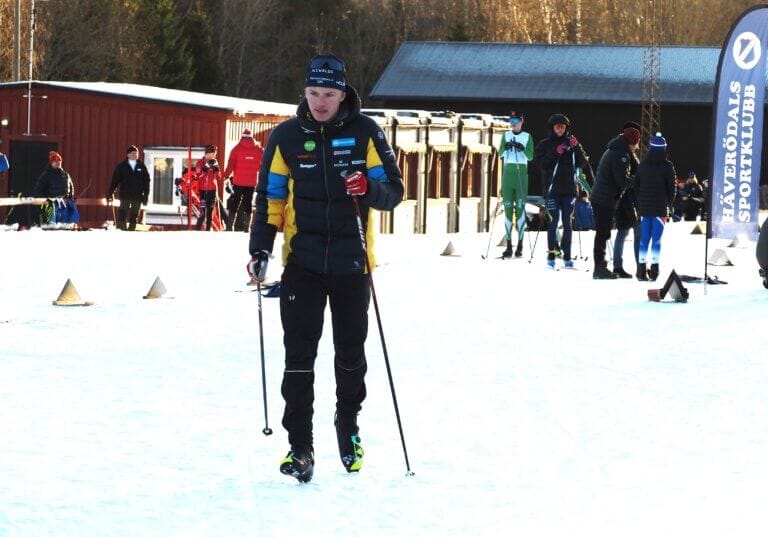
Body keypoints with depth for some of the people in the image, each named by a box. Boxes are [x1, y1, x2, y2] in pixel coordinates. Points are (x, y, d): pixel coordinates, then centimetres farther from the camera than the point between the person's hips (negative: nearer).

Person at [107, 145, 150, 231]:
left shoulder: (142, 166, 6)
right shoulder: (121, 166, 2)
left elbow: (146, 181, 8)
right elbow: (115, 181, 2)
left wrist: (146, 195, 2)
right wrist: (110, 194, -4)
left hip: (137, 196, 2)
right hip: (125, 195, -2)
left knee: (134, 217, 6)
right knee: (123, 215, -8)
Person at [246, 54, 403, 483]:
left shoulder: (366, 133, -1)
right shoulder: (287, 136, 3)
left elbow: (394, 190, 0)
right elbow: (270, 197, 8)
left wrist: (369, 188, -22)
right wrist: (261, 249, -2)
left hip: (352, 263, 0)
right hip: (302, 263, 0)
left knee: (351, 354, 11)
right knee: (299, 356, -3)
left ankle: (349, 428, 31)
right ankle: (300, 446, 3)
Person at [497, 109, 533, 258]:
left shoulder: (527, 137, 6)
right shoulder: (506, 135, 12)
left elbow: (530, 156, -2)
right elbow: (500, 153, 3)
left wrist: (522, 149, -18)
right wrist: (506, 147, -16)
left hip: (522, 172, -2)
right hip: (508, 172, 2)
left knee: (520, 207, -8)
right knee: (508, 207, -2)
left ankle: (520, 245, -6)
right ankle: (508, 245, 0)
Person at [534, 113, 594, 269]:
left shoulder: (572, 143, 9)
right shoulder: (544, 144, 5)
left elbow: (584, 163, 3)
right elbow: (541, 163, -8)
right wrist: (556, 152, -16)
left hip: (569, 188, 2)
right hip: (553, 188, -2)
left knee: (567, 223, 3)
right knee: (553, 222, -5)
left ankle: (567, 256, 5)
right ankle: (552, 254, 1)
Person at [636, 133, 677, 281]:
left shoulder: (642, 165, 4)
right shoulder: (667, 166, -8)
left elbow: (636, 185, 8)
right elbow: (671, 187, -4)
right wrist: (669, 202, 13)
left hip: (644, 207, 3)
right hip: (660, 208, -3)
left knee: (644, 238, 7)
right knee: (656, 238, -2)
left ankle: (641, 269, 5)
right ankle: (654, 269, -6)